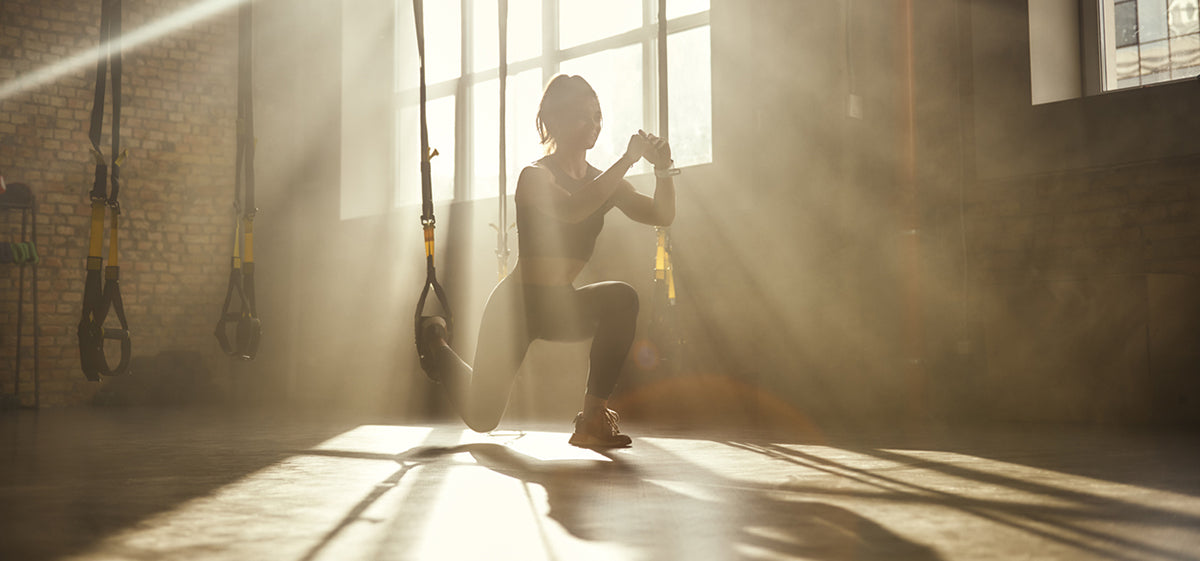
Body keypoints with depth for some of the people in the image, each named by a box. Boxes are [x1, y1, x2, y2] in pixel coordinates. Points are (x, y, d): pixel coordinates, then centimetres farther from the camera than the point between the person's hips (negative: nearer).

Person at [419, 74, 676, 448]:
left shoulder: (603, 182, 4)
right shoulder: (535, 176, -15)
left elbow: (662, 215, -5)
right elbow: (572, 210, -36)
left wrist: (663, 169, -22)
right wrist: (627, 160, -36)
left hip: (562, 306, 5)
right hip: (517, 304, -5)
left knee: (622, 299, -28)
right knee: (482, 418, 5)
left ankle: (593, 418, -23)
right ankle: (437, 345, 37)